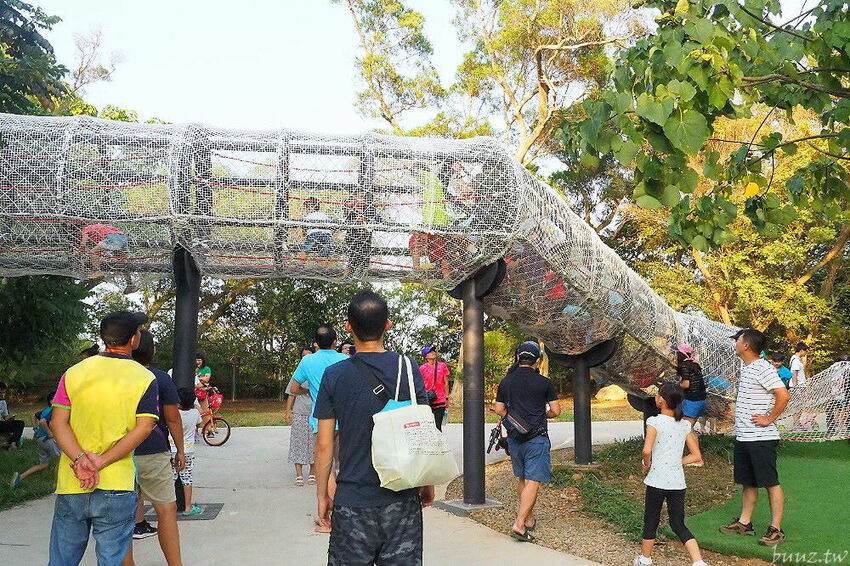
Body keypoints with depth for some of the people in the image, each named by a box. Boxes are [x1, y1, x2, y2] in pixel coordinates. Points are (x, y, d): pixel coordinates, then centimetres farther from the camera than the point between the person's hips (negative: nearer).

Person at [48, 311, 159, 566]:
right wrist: (101, 462, -15)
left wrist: (80, 458, -14)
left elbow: (58, 423, -3)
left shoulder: (74, 373, 3)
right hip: (116, 487, -3)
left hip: (70, 486, 3)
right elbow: (143, 428, -14)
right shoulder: (145, 379, -6)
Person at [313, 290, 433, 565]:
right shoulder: (408, 369, -5)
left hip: (352, 501, 0)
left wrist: (322, 495, 9)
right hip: (402, 500, 1)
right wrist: (428, 483, 12)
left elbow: (324, 445, -3)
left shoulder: (334, 375, -5)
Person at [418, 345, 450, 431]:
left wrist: (447, 398, 8)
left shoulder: (442, 365, 5)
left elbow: (446, 383, 10)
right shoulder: (422, 368, 0)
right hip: (427, 401, -1)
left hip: (440, 400, 1)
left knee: (438, 426, 1)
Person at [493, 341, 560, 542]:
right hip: (536, 438, -4)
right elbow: (556, 411, -1)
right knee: (533, 481, -5)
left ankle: (529, 519, 29)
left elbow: (499, 410, 8)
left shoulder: (506, 382, 6)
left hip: (514, 438, 5)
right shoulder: (544, 382, -5)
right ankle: (519, 524, -14)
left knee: (522, 479, 19)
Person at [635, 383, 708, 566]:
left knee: (651, 521, 13)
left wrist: (647, 463, -4)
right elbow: (697, 456, 7)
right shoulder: (685, 425, 6)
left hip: (657, 480, -4)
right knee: (678, 525, 11)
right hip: (678, 481, 5)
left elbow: (647, 450, -24)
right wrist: (677, 462, 11)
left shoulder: (655, 422, -11)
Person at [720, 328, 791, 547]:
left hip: (761, 438, -9)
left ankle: (776, 529, 6)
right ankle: (744, 523, 25)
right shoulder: (745, 367, 14)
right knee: (748, 483, 16)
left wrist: (770, 418, -17)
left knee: (771, 483, 0)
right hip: (743, 437, 9)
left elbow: (783, 395, -23)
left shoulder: (763, 369, -16)